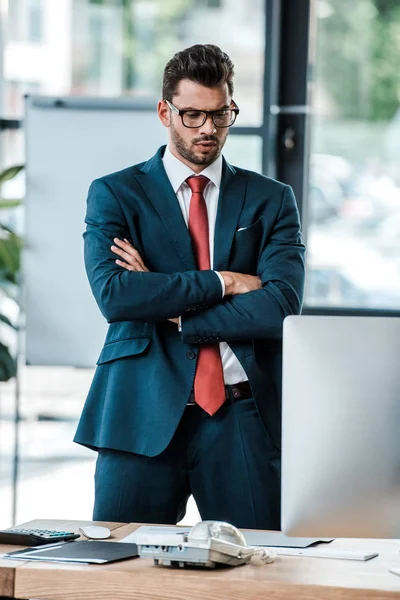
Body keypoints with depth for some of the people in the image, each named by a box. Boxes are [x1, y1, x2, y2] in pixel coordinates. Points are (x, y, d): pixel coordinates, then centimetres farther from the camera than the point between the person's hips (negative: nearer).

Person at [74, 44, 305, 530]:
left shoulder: (270, 200, 11)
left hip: (243, 418, 1)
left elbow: (281, 307, -4)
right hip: (145, 416, -1)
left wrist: (169, 311, -7)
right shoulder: (115, 194, 8)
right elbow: (113, 294, -9)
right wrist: (223, 282, -8)